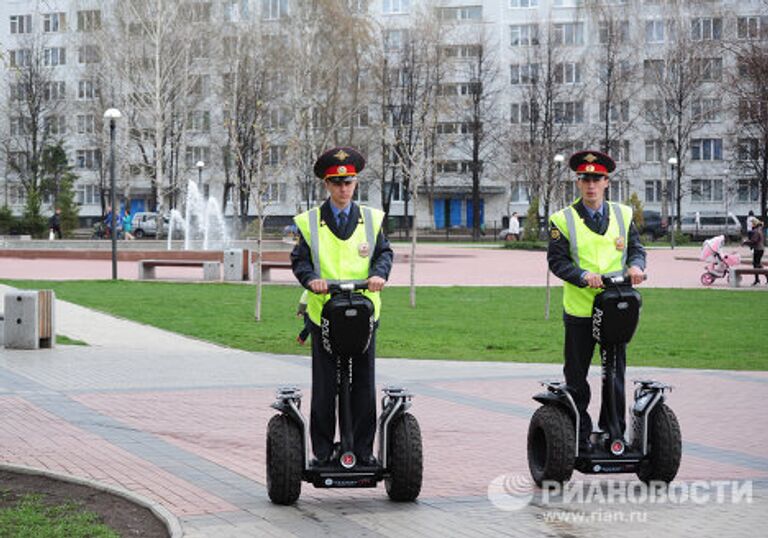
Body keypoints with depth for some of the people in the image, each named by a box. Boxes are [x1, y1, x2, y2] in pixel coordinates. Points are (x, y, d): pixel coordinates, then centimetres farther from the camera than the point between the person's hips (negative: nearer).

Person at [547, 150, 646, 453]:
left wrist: (636, 265, -14)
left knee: (616, 374, 7)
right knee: (576, 377, 4)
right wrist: (583, 276, -22)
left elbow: (636, 247, 9)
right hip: (579, 311, -2)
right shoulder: (563, 220, -1)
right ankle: (579, 437, 12)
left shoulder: (622, 215, 9)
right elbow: (556, 260, -6)